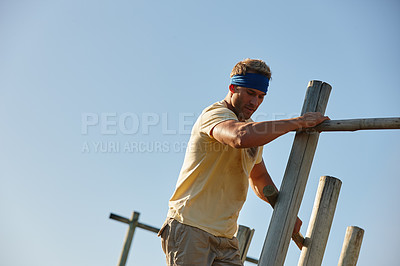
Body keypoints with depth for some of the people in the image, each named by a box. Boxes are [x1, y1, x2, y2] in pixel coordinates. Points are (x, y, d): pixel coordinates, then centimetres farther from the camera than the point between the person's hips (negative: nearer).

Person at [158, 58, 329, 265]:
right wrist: (297, 122, -25)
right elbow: (241, 137, -34)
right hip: (190, 228, -8)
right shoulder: (215, 114, -9)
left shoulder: (253, 128, 18)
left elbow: (259, 179, 32)